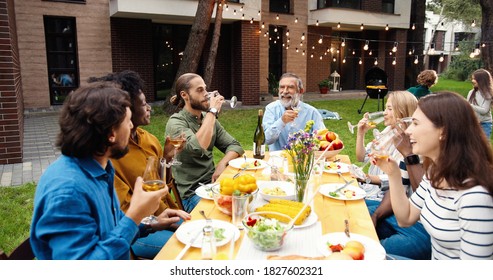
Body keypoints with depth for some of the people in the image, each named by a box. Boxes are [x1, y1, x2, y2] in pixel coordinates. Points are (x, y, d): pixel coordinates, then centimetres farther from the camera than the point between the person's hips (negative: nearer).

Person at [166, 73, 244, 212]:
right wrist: (212, 111, -22)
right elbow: (198, 148, -31)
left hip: (212, 184, 6)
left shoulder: (208, 118, 8)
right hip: (191, 194, -6)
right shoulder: (175, 122, -12)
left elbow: (235, 146, 8)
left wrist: (222, 164, -13)